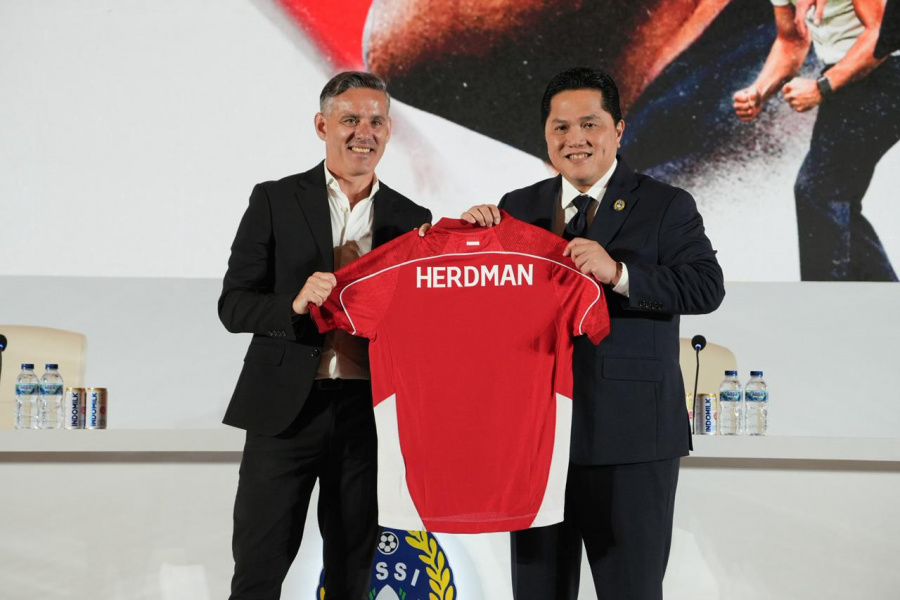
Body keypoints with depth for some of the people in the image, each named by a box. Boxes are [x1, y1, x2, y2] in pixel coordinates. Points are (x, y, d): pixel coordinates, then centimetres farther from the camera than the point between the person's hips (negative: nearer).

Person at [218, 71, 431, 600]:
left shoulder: (412, 219, 9)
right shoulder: (275, 201, 3)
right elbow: (233, 306, -2)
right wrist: (295, 305, -21)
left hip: (369, 412, 2)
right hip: (286, 409, -2)